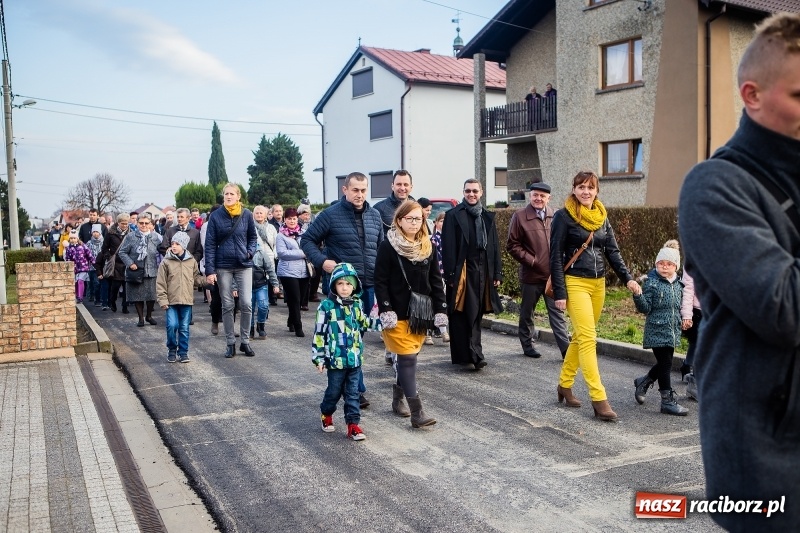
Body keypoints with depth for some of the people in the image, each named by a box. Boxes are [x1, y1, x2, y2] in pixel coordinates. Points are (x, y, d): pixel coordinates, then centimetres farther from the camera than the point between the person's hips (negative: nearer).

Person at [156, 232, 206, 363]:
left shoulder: (192, 261, 6)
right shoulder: (166, 262, -1)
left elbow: (196, 278, 14)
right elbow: (160, 283, -1)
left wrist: (206, 279, -6)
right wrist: (163, 300, -7)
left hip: (187, 300, 2)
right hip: (171, 301, -2)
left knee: (184, 328, 6)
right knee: (172, 325, -9)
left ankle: (183, 352, 18)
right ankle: (172, 350, 12)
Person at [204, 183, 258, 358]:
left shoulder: (246, 214, 0)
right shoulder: (216, 216, -3)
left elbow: (253, 237, 12)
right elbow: (210, 244, -4)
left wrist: (250, 251, -8)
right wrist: (210, 270, -10)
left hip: (244, 265, 1)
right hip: (223, 266, 0)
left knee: (246, 304, -4)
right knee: (227, 306, 6)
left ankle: (245, 341, 11)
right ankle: (230, 343, 16)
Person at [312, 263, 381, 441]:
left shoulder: (357, 305, 3)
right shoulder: (327, 306, -11)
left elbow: (364, 322, 20)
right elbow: (319, 333, -8)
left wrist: (381, 324, 6)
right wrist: (318, 358, -8)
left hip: (355, 359, 4)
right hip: (336, 359, -3)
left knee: (353, 393, 8)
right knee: (334, 391, 12)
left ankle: (353, 424, 15)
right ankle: (326, 415, 38)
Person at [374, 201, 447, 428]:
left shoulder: (428, 246, 7)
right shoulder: (388, 246, -7)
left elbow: (436, 280, 9)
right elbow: (380, 282, -9)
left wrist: (440, 310, 4)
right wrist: (386, 311, -16)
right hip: (398, 314, -5)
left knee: (409, 357, 12)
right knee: (408, 358, -8)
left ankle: (398, 399, 30)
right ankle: (416, 412, -7)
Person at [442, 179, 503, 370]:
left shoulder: (488, 216, 15)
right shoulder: (453, 215, 0)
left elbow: (495, 247, 14)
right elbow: (448, 247, -5)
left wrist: (497, 273, 8)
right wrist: (450, 275, -11)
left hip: (483, 273, 4)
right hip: (462, 273, -4)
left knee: (476, 314, 6)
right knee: (461, 315, -3)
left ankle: (473, 353, 11)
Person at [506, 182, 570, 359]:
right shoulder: (520, 216, -4)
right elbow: (512, 245, -4)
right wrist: (531, 261, -11)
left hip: (553, 274, 2)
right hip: (531, 274, -2)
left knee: (557, 311, 1)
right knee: (527, 312, 11)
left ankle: (566, 348, 2)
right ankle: (528, 345, 25)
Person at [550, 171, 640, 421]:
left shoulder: (602, 217, 11)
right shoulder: (563, 217, -6)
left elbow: (613, 251, 12)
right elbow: (556, 256, -7)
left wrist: (627, 278, -3)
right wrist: (559, 293, -12)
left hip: (598, 283, 6)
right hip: (575, 283, -6)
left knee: (580, 337, 12)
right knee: (588, 338, -11)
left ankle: (565, 384, 25)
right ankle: (599, 399, -11)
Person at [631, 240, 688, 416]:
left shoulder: (678, 284, 9)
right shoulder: (652, 282, -9)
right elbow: (645, 308, -12)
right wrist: (638, 295, -27)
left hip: (672, 332, 7)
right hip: (657, 331, -7)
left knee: (664, 364, 14)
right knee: (665, 364, -6)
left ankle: (642, 382, 37)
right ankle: (667, 401, 1)